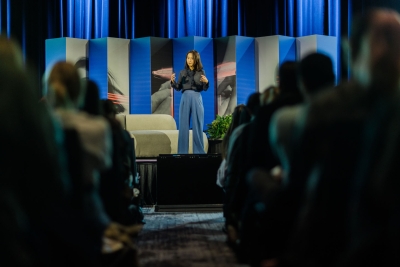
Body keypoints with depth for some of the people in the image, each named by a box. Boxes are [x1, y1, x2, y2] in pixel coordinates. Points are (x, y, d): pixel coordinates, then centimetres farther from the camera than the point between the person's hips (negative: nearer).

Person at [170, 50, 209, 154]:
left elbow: (205, 88, -1)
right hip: (185, 99, 1)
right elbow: (178, 88, 5)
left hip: (197, 99, -1)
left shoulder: (201, 72, 3)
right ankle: (182, 151, 7)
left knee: (197, 125, 1)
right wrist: (173, 81, -13)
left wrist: (206, 82, -22)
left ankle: (199, 151, 7)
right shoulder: (183, 72, 7)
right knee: (183, 125, 1)